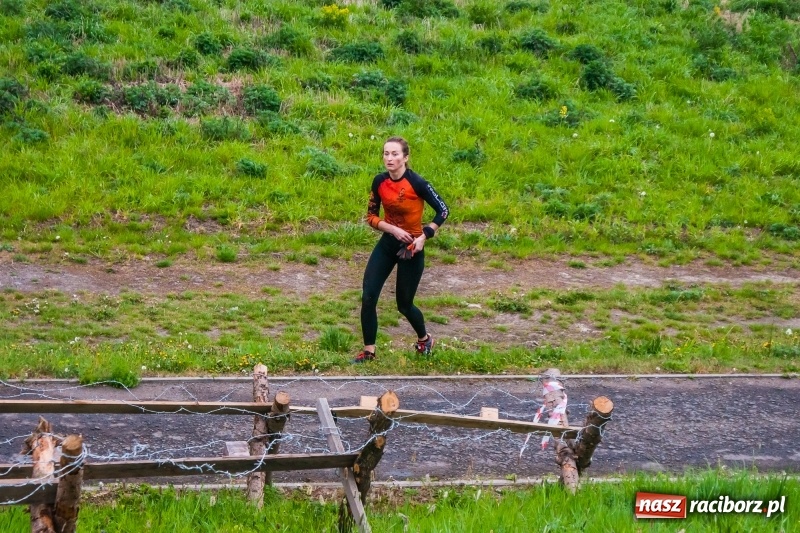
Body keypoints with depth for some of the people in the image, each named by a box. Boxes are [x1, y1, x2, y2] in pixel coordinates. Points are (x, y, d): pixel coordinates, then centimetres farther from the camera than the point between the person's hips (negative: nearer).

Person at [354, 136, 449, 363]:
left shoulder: (416, 183, -20)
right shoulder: (380, 182, -6)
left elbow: (443, 211, -12)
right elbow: (371, 216, 1)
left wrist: (424, 236, -21)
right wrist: (392, 229, -16)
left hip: (411, 248, -4)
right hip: (387, 243, 4)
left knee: (404, 304, 7)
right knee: (368, 297, -7)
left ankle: (425, 339, 37)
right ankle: (369, 350, 5)